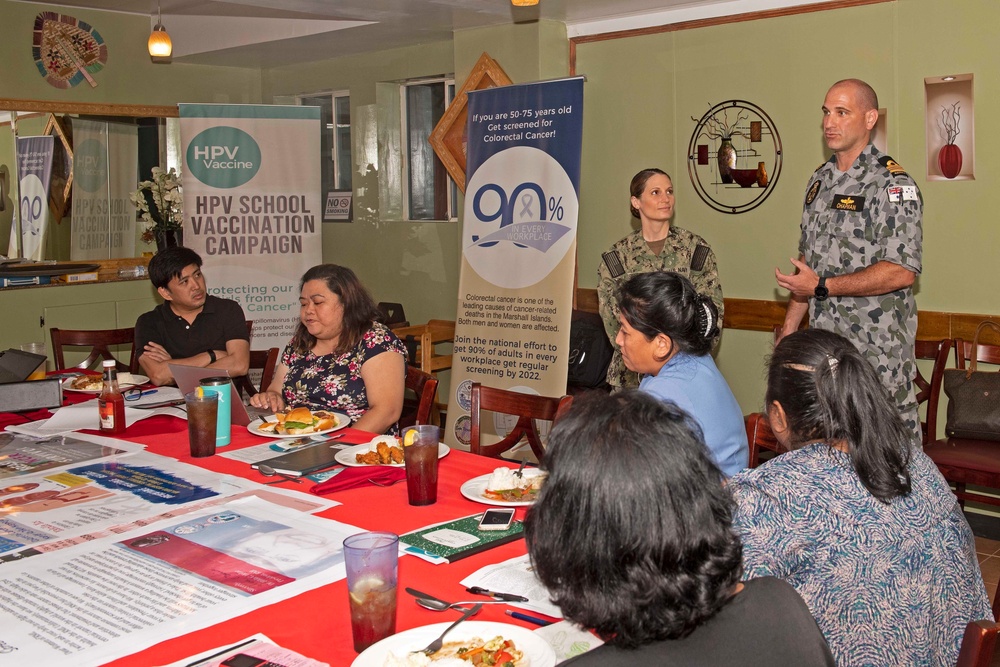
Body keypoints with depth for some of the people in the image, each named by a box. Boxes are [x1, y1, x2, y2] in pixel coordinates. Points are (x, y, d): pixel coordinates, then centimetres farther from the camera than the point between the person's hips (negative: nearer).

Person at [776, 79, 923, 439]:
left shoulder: (892, 184, -11)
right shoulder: (820, 180, 13)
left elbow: (902, 271, -19)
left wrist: (822, 286, -17)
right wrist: (789, 326, 14)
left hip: (878, 351, -7)